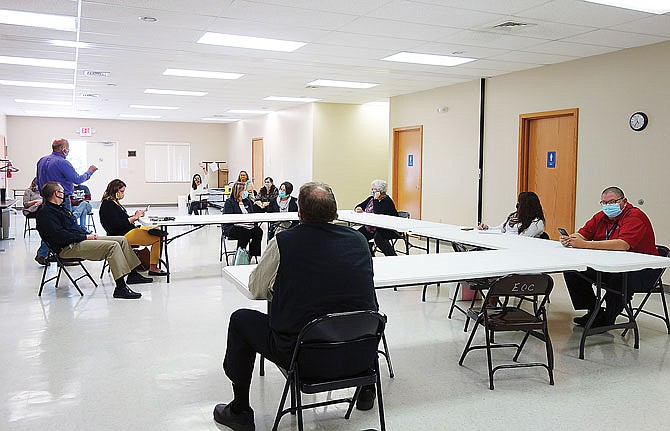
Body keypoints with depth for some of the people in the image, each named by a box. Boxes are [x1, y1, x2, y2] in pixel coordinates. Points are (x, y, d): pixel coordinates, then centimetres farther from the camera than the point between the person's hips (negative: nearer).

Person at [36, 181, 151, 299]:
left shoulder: (60, 208, 22)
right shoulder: (45, 212, -10)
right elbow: (59, 235, -21)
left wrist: (89, 234, 8)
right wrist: (85, 237, -16)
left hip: (79, 240, 11)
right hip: (69, 247, -11)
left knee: (122, 240, 7)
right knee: (113, 246, -27)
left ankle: (133, 274, 14)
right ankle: (120, 288, -32)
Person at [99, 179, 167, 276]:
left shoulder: (113, 202, 18)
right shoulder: (108, 204, -13)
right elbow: (116, 225, -21)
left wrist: (135, 216, 4)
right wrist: (134, 218, -16)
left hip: (129, 231, 11)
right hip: (122, 236, -11)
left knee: (158, 230, 16)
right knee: (157, 238, -20)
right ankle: (153, 268, -17)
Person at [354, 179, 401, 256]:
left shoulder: (387, 201, -15)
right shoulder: (371, 198, 9)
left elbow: (377, 214, -29)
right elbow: (359, 206, 14)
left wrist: (376, 199, -24)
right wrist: (358, 209, -10)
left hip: (388, 229, -8)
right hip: (372, 227, 9)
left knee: (378, 237, -36)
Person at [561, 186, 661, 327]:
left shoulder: (635, 216, -17)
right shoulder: (601, 217, 7)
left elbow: (623, 245, -32)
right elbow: (582, 235, 1)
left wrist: (584, 244, -37)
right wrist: (568, 239, -26)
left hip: (641, 269, -8)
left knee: (621, 277, -39)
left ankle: (607, 319, -18)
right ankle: (594, 312, 2)